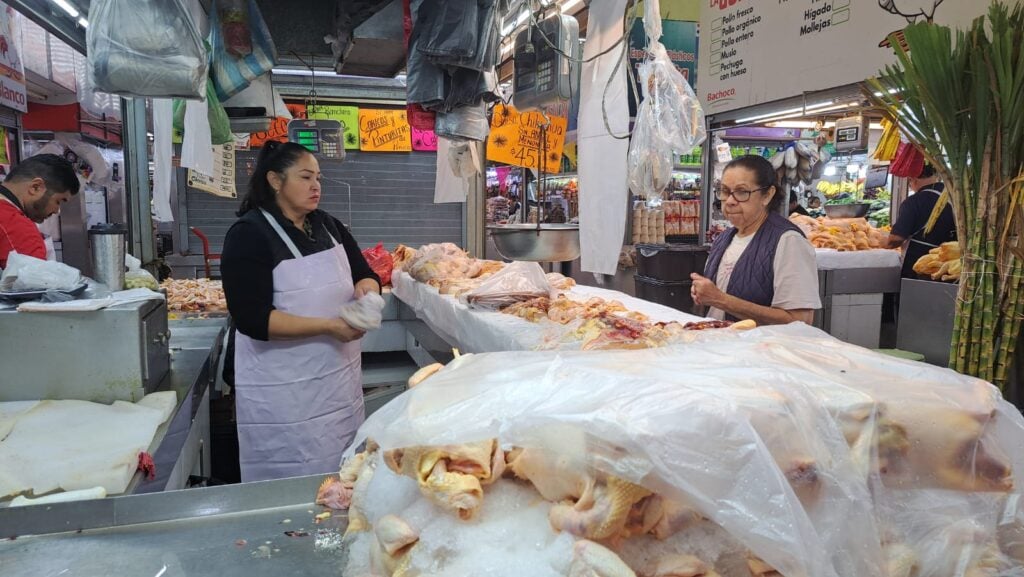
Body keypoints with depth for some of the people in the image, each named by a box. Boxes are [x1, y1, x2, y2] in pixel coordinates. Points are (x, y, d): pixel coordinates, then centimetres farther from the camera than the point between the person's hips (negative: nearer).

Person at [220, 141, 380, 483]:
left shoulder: (328, 226, 9)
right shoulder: (248, 235, -12)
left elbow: (366, 275, 12)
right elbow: (253, 319, -19)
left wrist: (365, 289, -12)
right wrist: (328, 326, -25)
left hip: (340, 377, 6)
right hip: (283, 392, -6)